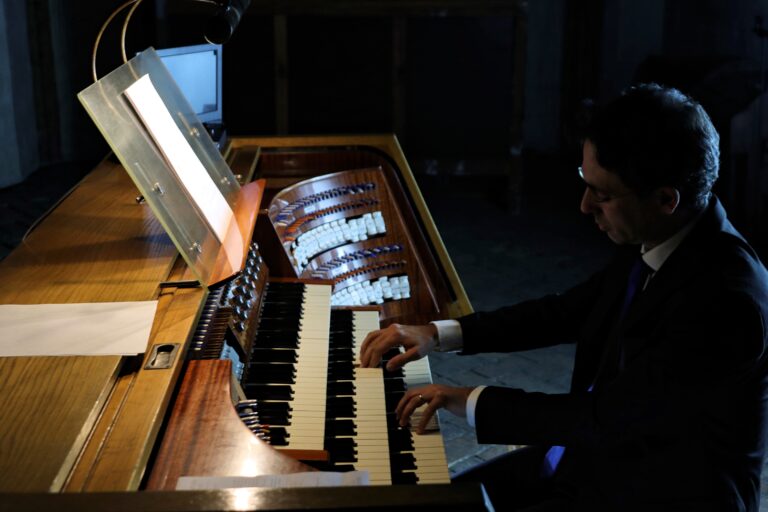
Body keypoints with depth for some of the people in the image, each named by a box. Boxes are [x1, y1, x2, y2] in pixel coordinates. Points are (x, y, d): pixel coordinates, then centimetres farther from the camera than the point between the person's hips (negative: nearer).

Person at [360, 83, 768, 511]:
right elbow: (570, 311, 9)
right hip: (602, 453, 8)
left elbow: (611, 416, -27)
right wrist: (439, 334, 4)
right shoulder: (653, 240, -4)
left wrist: (474, 402, -18)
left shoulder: (725, 298, -29)